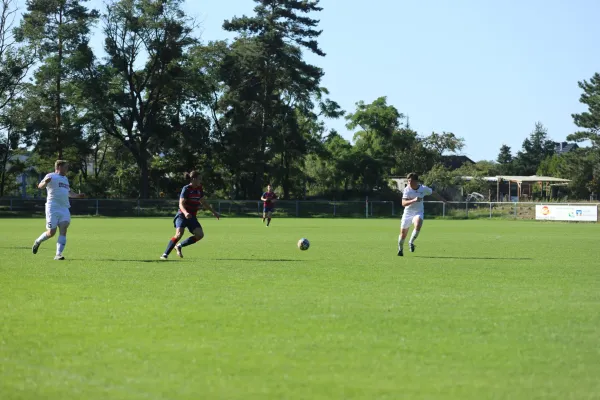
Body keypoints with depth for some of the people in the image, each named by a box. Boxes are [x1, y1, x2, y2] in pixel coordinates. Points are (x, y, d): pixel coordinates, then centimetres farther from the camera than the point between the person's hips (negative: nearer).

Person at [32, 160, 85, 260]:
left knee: (63, 231, -11)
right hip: (53, 208, -6)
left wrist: (77, 195, 27)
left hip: (64, 208, 6)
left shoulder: (65, 179, 23)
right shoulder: (51, 176, -2)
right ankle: (38, 241, 23)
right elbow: (40, 186, -15)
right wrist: (45, 182, -36)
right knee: (51, 232, -6)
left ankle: (58, 254, -14)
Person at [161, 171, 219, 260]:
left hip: (192, 217, 7)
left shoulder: (199, 189, 9)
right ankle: (165, 254, -17)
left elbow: (204, 202, 23)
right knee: (179, 234, -24)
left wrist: (213, 212, 25)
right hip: (182, 216, -7)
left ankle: (179, 246, 5)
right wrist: (185, 213, -36)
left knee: (200, 235, -10)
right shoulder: (186, 189, -11)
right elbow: (181, 204, -17)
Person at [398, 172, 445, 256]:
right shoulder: (407, 190, -14)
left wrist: (444, 200, 18)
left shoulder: (423, 189, -8)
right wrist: (413, 200, -40)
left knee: (418, 226, -32)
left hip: (418, 212, 0)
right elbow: (403, 203, -26)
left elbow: (434, 194, 11)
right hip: (408, 213, 0)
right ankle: (400, 249, 32)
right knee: (403, 234, 4)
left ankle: (411, 242, -9)